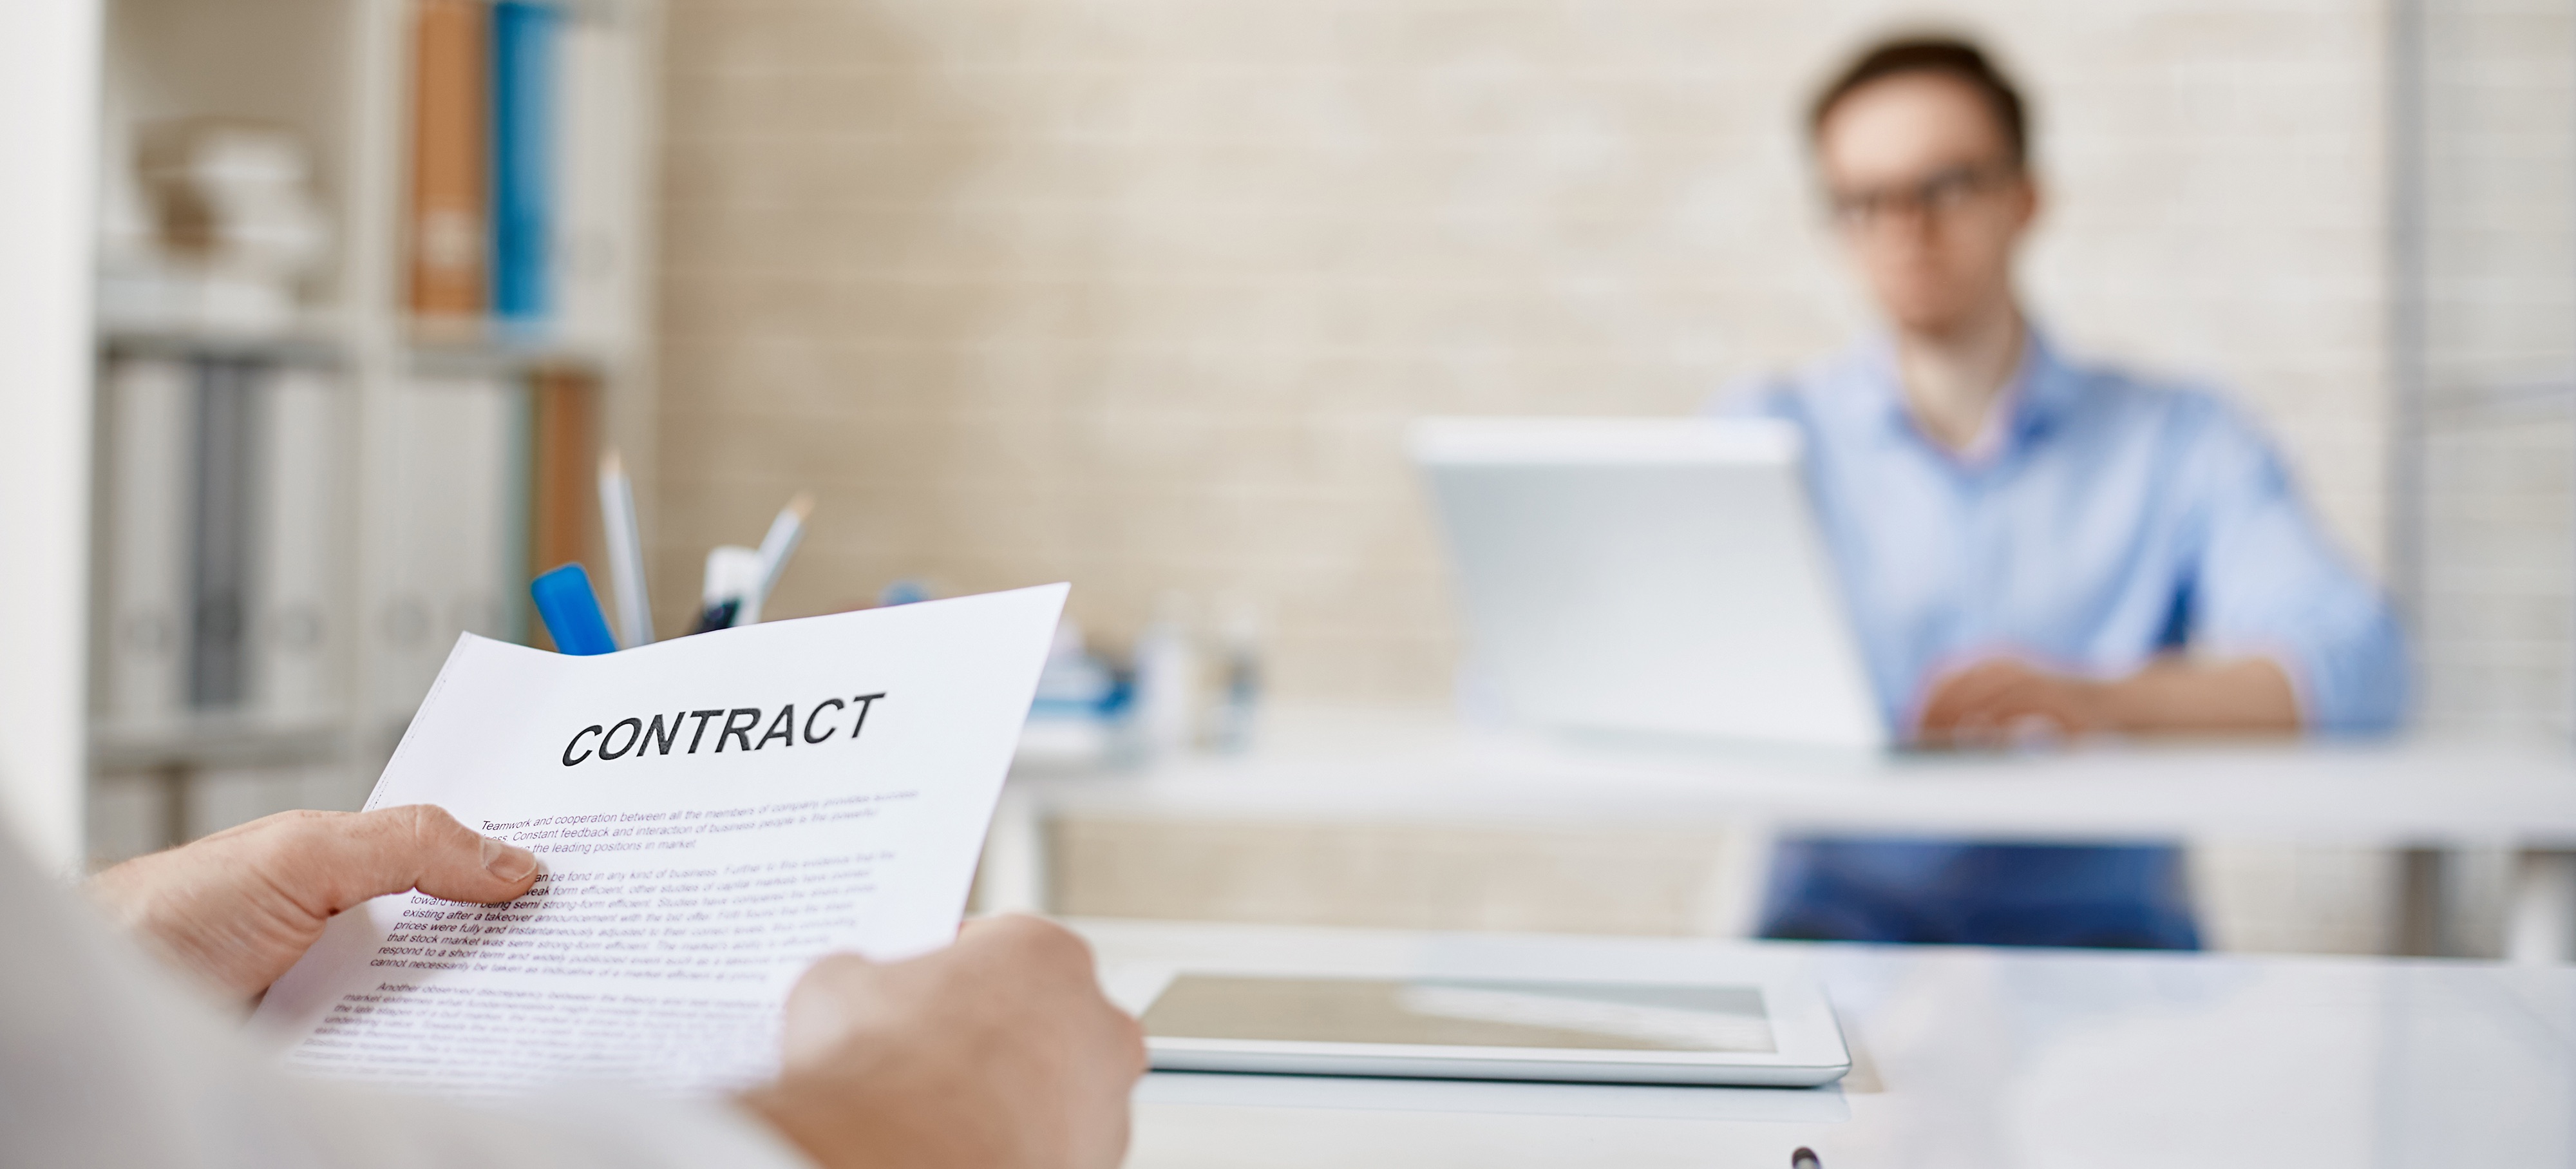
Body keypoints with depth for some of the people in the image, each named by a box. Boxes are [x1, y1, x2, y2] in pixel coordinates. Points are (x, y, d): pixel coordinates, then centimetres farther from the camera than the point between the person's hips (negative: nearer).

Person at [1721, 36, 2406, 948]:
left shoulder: (2178, 441, 9)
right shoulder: (1764, 435, 13)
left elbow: (2356, 668, -7)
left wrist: (2100, 698, -25)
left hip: (2095, 920, 0)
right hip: (1846, 905, 0)